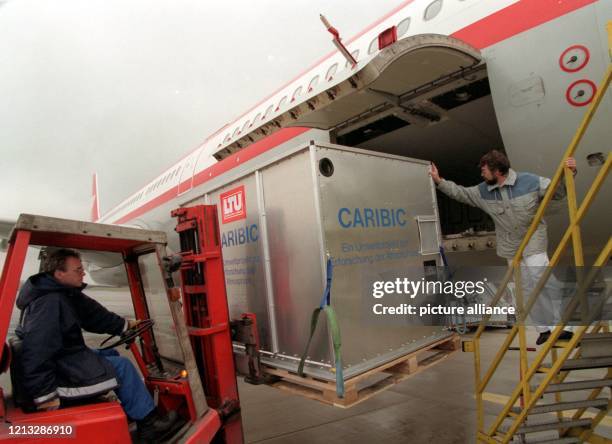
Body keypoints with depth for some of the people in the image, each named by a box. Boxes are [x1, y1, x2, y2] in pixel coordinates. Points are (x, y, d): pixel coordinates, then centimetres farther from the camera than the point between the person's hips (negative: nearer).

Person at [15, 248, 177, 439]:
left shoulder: (66, 294, 5)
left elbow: (93, 314, 15)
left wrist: (124, 325, 20)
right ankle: (148, 420, 2)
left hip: (66, 357, 11)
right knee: (121, 366, -10)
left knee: (110, 355, 18)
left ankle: (131, 411, 21)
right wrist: (45, 395, -28)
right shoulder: (48, 303, -27)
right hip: (57, 372, -11)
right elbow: (37, 352, -31)